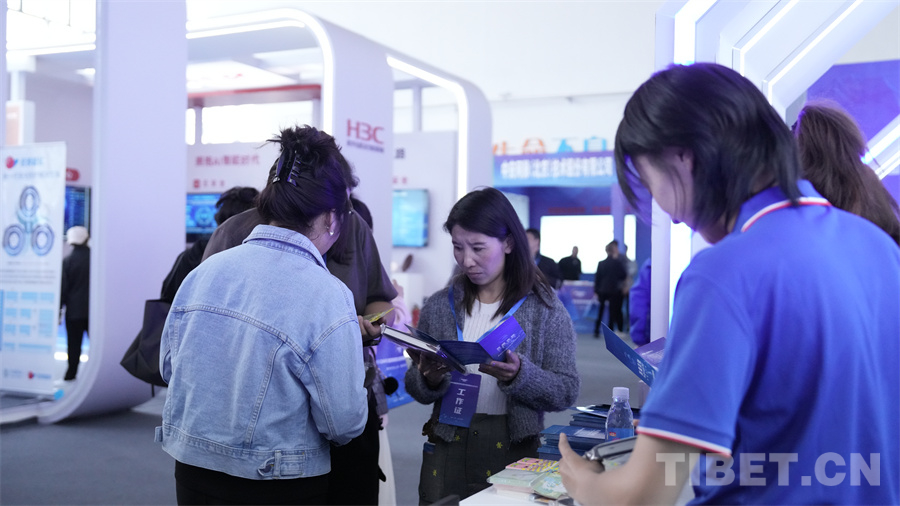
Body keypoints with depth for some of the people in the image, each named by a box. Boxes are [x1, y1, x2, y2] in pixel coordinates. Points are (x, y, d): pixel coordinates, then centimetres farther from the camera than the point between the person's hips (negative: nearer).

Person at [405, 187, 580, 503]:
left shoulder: (544, 308, -4)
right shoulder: (439, 306, 2)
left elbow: (566, 392, -8)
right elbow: (416, 390, 7)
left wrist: (520, 375, -25)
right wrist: (429, 380, -15)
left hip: (515, 451, -2)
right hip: (448, 450, 2)